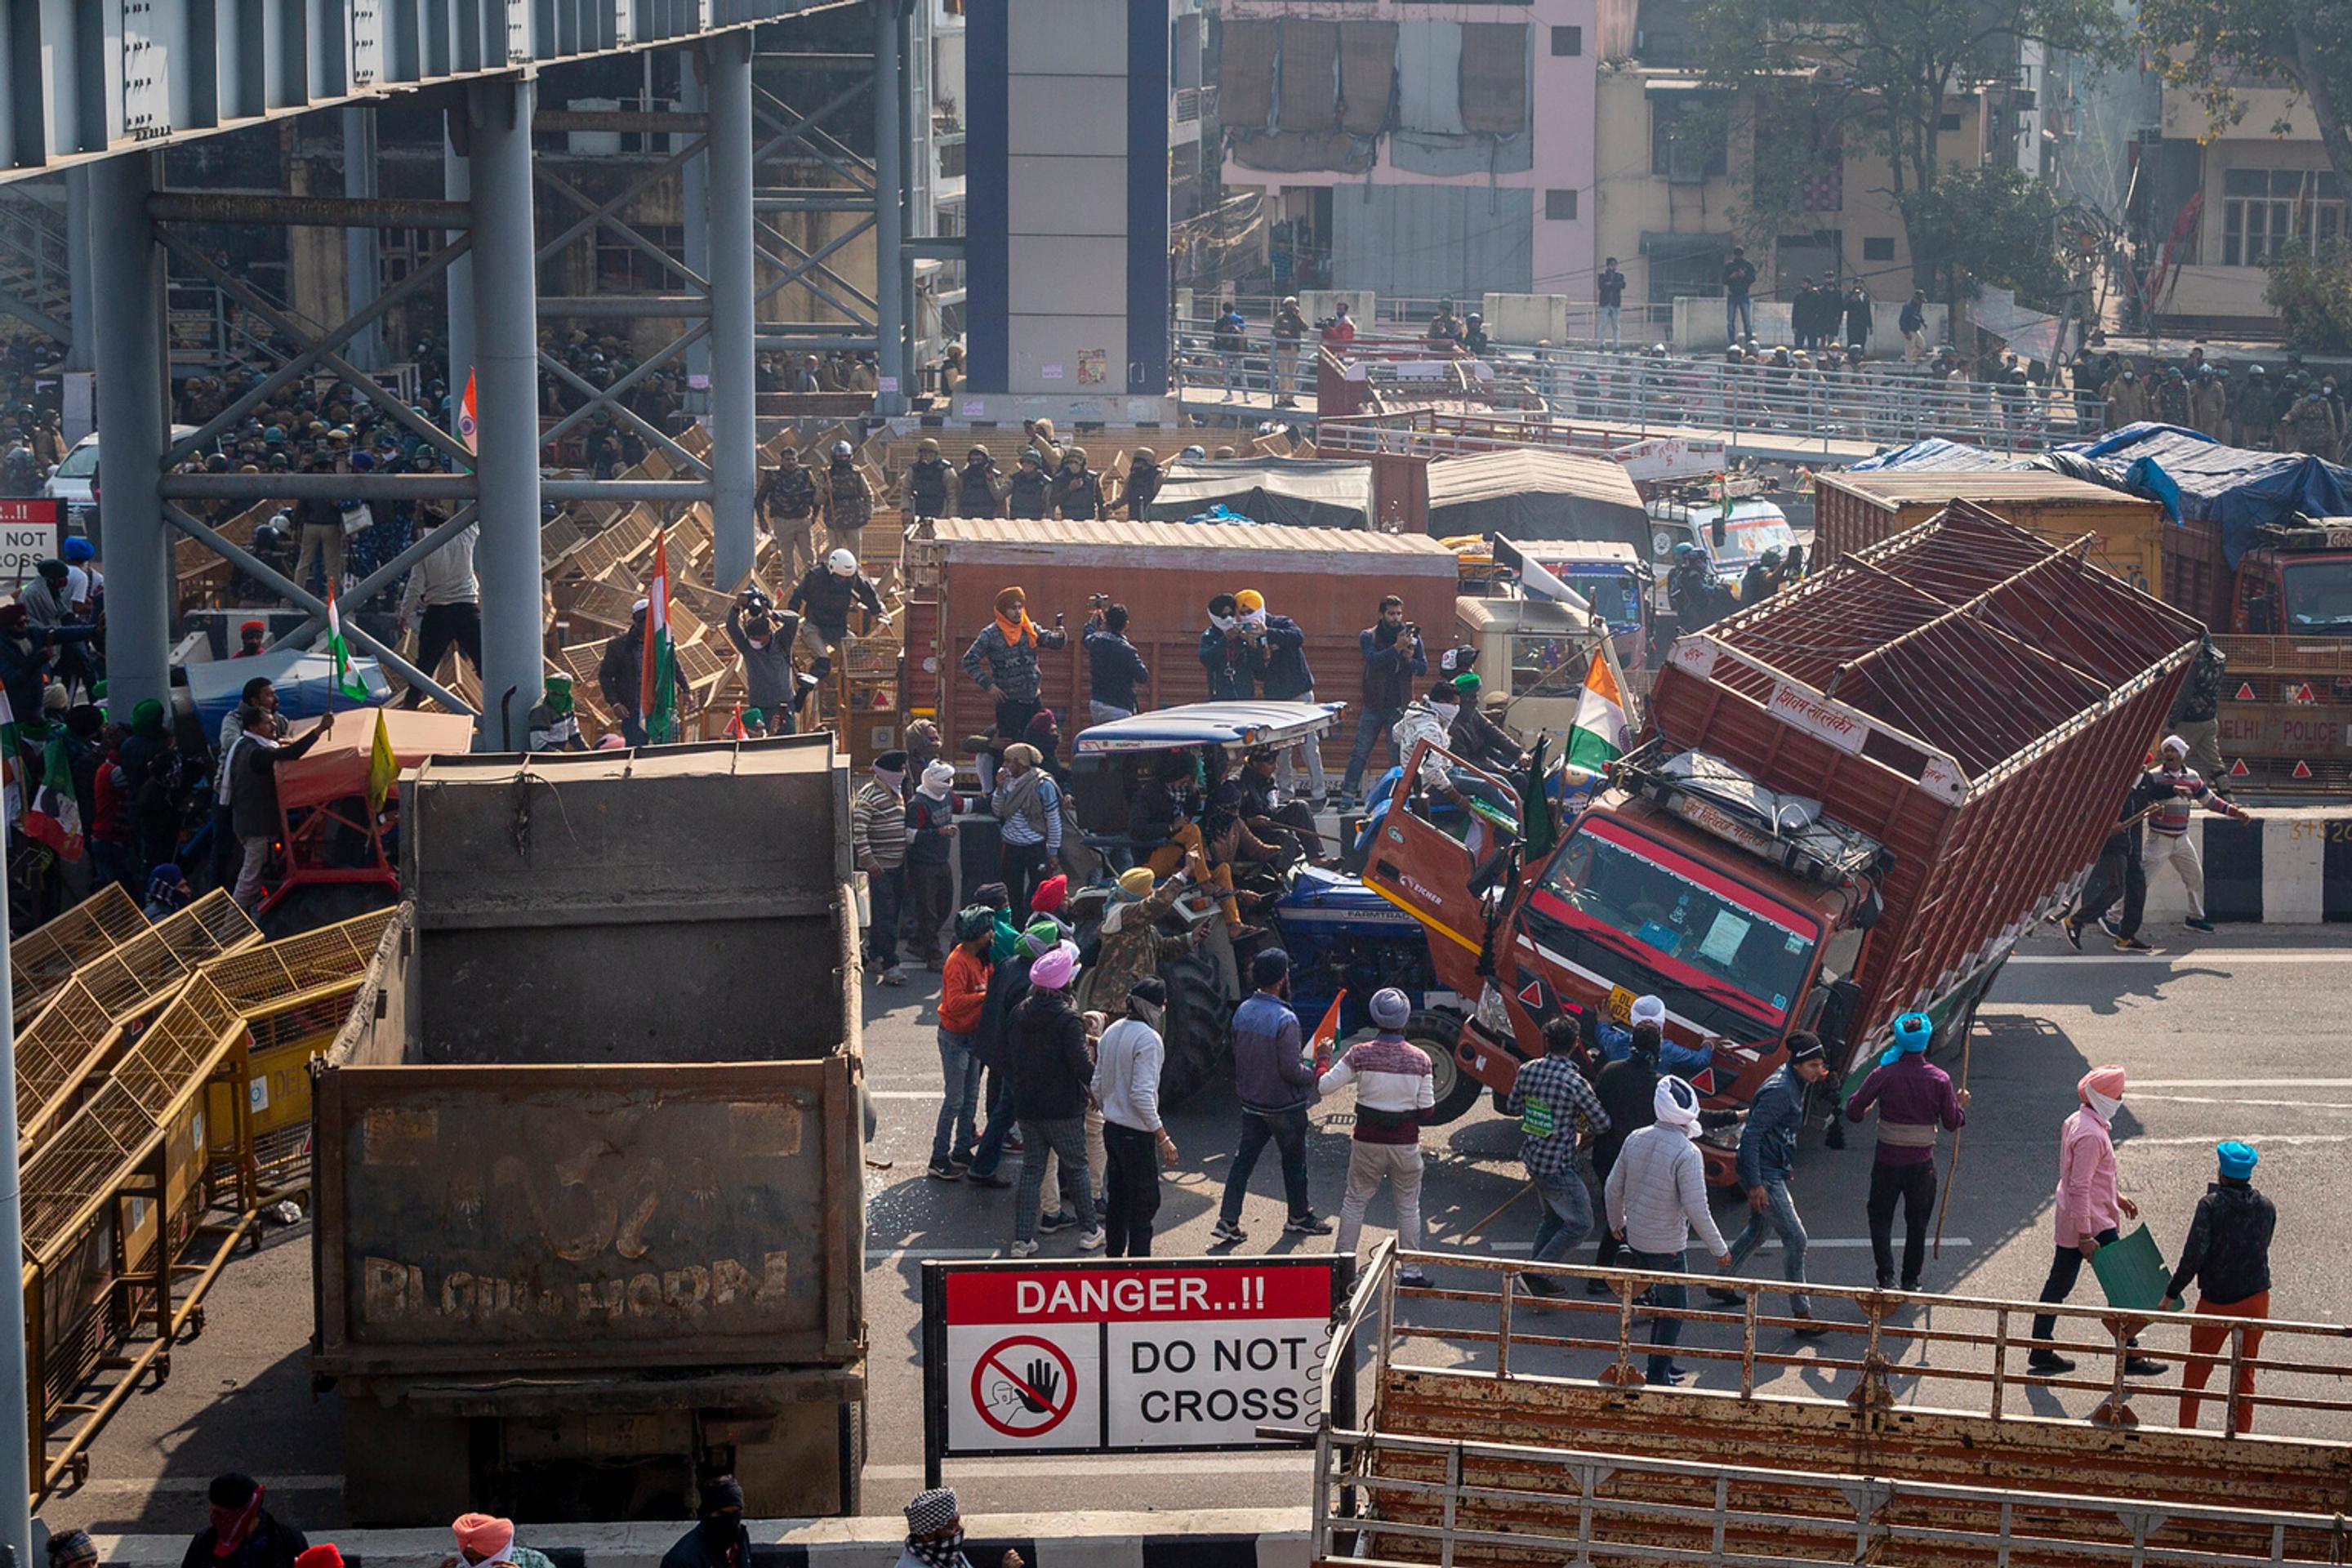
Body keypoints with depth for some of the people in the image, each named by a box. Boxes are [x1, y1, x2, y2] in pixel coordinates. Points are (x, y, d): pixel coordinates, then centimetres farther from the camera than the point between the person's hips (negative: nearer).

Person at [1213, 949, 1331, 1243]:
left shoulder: (1243, 1011, -3)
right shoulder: (1284, 1020, -25)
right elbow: (1291, 1069, -24)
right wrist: (1314, 1075, -5)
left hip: (1251, 1100, 6)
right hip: (1284, 1105, -6)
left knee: (1244, 1158, 12)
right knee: (1294, 1159, 13)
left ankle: (1227, 1220, 8)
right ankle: (1299, 1217, 29)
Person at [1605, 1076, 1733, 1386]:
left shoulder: (1636, 1140, -2)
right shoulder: (1686, 1153, -22)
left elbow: (1613, 1188, 7)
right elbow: (1696, 1209, -21)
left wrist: (1616, 1222, 25)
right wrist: (1719, 1250, -10)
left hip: (1635, 1239, 7)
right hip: (1666, 1245, -7)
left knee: (1663, 1301, 24)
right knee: (1673, 1310, 9)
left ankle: (1661, 1364, 32)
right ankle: (1658, 1377, 12)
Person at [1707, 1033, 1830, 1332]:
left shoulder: (1795, 1085, 7)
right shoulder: (1779, 1091, -24)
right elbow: (1751, 1135, -25)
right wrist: (1755, 1184, -26)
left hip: (1772, 1170, 11)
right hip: (1764, 1173, -11)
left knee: (1757, 1231, 25)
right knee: (1795, 1238, -9)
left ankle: (1720, 1283, 42)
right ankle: (1801, 1313, -6)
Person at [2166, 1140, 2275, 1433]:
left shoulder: (2211, 1205, -15)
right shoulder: (2266, 1209, -3)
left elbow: (2194, 1255, -18)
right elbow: (2260, 1250, 9)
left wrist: (2172, 1294, -9)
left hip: (2216, 1301, -3)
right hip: (2256, 1298, 3)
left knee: (2197, 1368, 14)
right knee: (2245, 1372, 14)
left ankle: (2186, 1428, 19)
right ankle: (2242, 1434, 16)